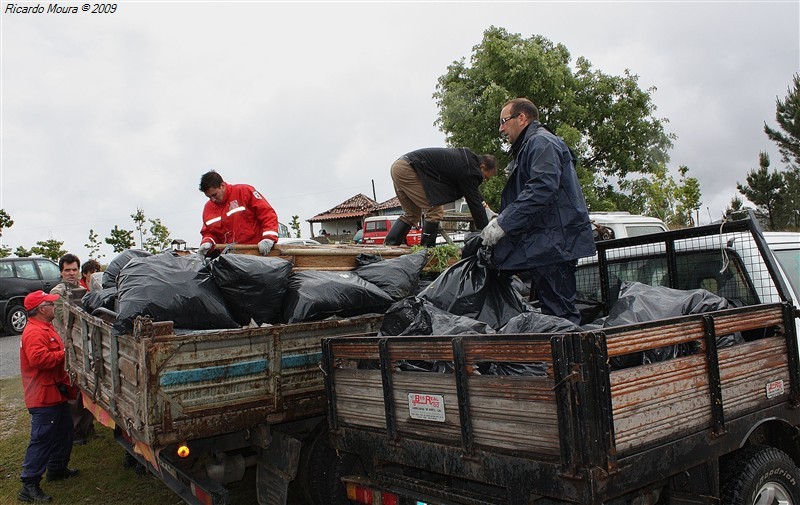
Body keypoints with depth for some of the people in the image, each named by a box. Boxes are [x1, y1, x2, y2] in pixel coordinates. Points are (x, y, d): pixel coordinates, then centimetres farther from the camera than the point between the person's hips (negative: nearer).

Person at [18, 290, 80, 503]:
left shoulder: (45, 328, 15)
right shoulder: (34, 332, -20)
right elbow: (39, 359, -34)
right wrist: (64, 353, -22)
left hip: (55, 393, 11)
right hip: (44, 397, -11)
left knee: (64, 432, 21)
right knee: (42, 439, -7)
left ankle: (57, 469, 35)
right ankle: (29, 486, 0)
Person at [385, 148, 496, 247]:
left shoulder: (465, 156, 16)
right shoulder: (468, 169, -11)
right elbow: (474, 203, -9)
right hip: (407, 169, -10)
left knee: (412, 214, 18)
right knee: (435, 211, -7)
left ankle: (387, 247, 15)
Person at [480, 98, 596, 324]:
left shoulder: (542, 142, -7)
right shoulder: (528, 146, 26)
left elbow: (542, 189, -23)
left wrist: (503, 223, -21)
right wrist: (499, 220, 14)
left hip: (554, 243, -11)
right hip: (544, 245, 11)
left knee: (559, 311, -10)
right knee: (554, 308, 12)